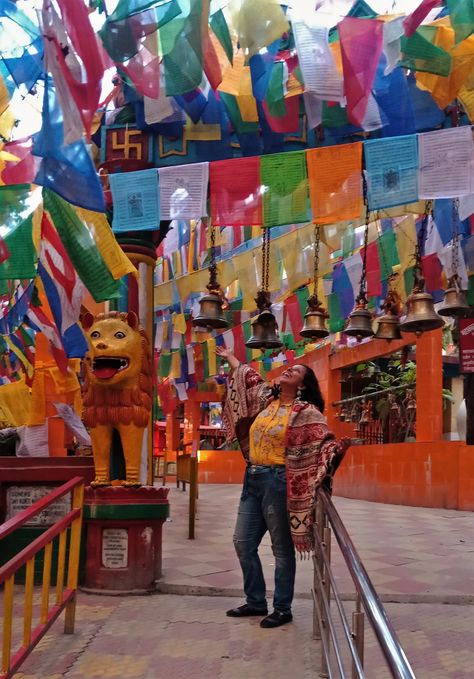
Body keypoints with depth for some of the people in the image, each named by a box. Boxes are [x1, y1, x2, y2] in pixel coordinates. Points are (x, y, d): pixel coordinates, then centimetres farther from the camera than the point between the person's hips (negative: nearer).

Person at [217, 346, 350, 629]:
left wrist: (337, 450, -40)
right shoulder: (266, 398, 12)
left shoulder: (306, 412, -8)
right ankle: (256, 602, 26)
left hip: (277, 481, -7)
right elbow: (248, 377, 29)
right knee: (243, 543, 12)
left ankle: (283, 609, 16)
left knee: (282, 549, 2)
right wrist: (230, 356, 40)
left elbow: (324, 441, -18)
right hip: (253, 478, 8)